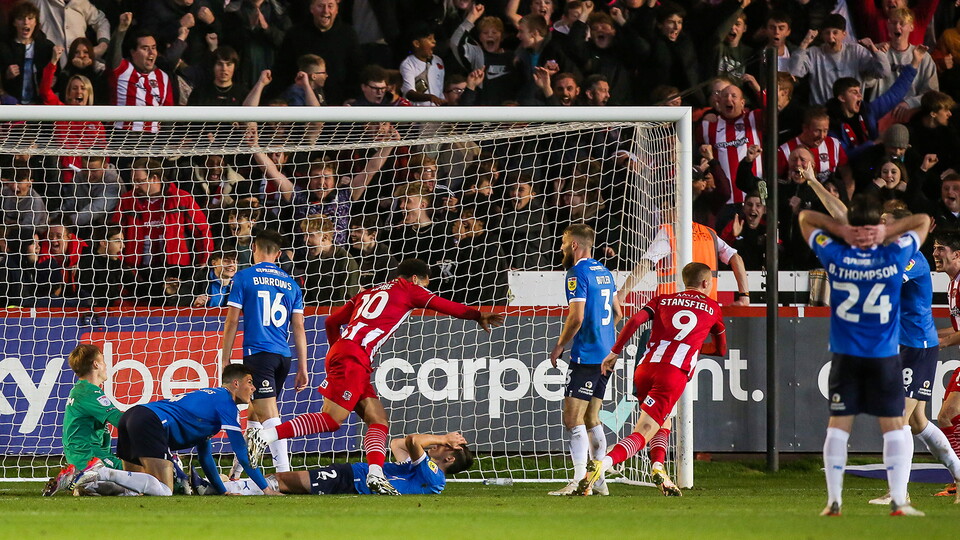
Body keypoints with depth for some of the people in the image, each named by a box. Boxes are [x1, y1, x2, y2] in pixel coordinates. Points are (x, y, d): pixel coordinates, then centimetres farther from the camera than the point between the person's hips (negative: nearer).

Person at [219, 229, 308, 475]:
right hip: (283, 357, 5)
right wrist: (302, 369, 13)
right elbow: (298, 328, 10)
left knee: (268, 413, -11)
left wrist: (225, 361, 2)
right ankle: (240, 470, 25)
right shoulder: (290, 283, 13)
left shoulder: (244, 277, 1)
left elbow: (232, 322, -2)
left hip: (258, 352, -5)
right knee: (255, 412, 18)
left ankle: (284, 471, -23)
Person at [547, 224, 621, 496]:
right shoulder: (604, 272, 15)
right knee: (591, 417, 14)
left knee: (573, 418, -9)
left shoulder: (578, 274, -13)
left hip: (586, 356, -9)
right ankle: (599, 481, 13)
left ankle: (580, 481, -14)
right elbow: (617, 313, 22)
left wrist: (559, 346, -7)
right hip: (606, 355, 9)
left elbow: (576, 317, -19)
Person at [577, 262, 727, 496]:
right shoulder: (712, 308, 19)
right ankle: (603, 463, -37)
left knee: (661, 423, 29)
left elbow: (635, 320, 4)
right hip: (675, 372, -4)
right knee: (642, 434, -12)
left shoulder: (663, 300, 21)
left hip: (645, 368, 4)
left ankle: (658, 467, 5)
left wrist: (615, 352, 6)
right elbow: (721, 349, 30)